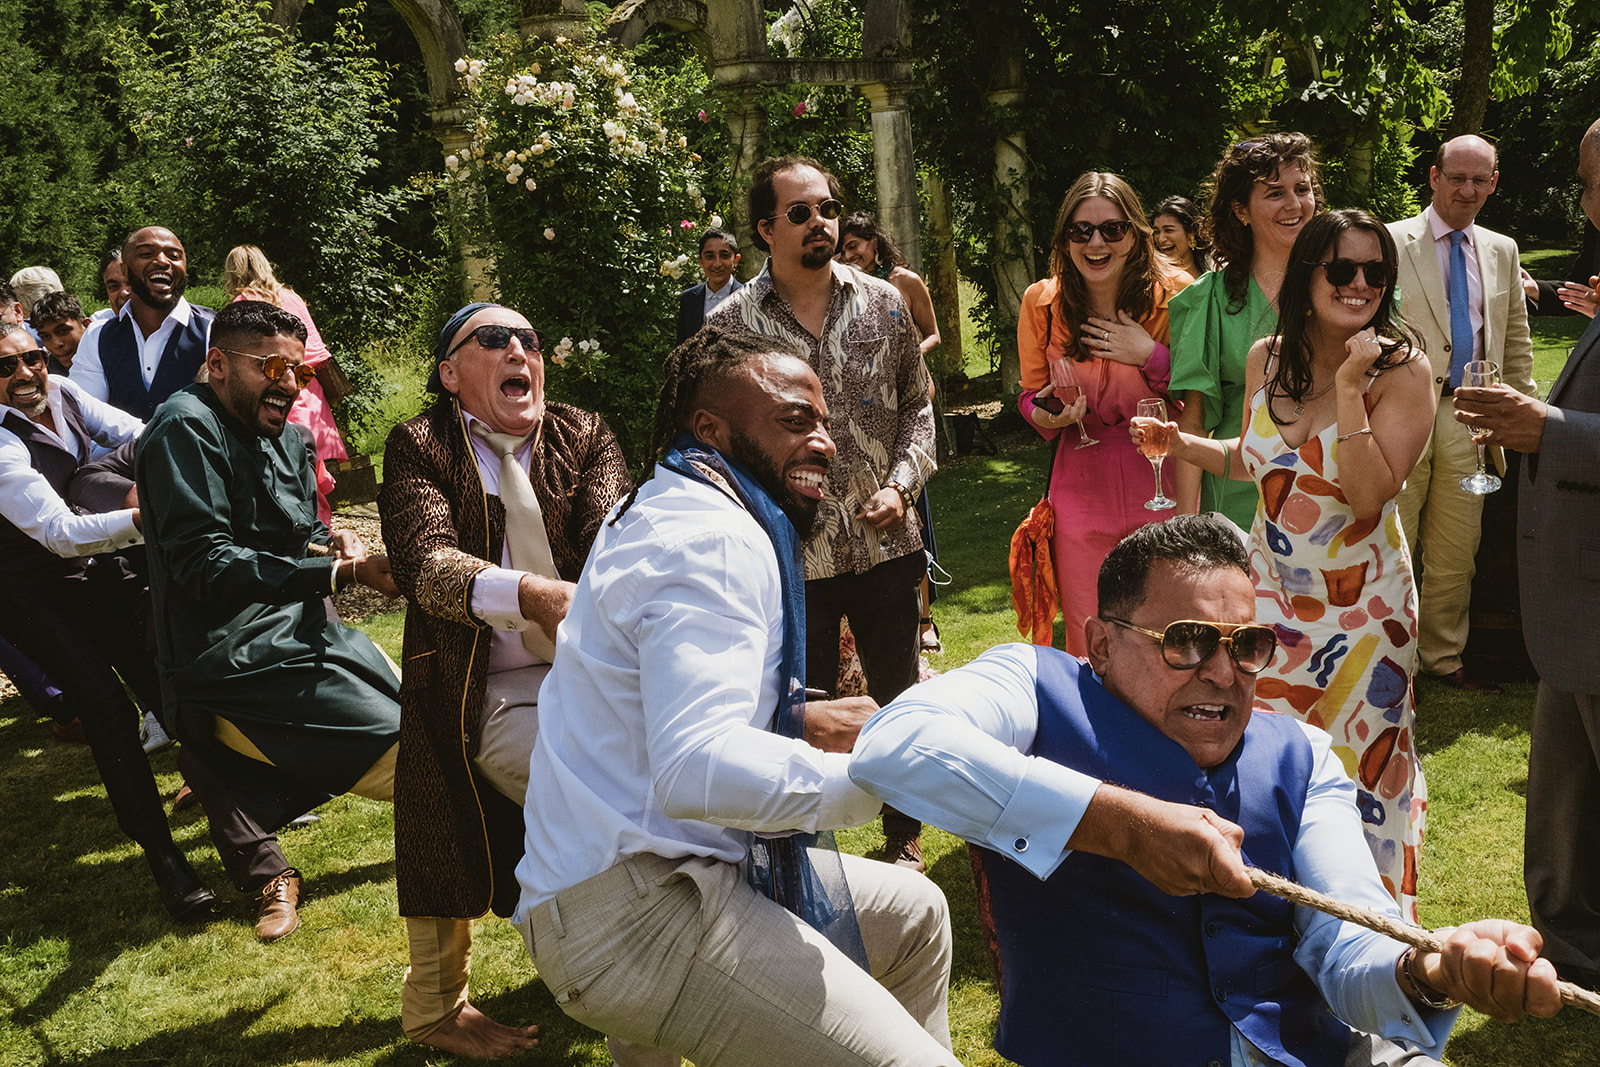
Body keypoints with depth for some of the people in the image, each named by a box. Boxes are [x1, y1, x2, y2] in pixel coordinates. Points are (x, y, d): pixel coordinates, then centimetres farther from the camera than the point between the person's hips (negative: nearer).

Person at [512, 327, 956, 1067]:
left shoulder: (675, 513, 18)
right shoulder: (711, 540, -18)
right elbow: (697, 768, -33)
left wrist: (795, 721, 14)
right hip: (631, 911, -11)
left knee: (915, 913, 21)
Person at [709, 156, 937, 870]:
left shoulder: (885, 304, 3)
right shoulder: (729, 325, -4)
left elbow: (917, 404, 10)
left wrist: (902, 484, -4)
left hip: (886, 543, 2)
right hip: (793, 555, -2)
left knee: (899, 698, 15)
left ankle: (905, 837, 34)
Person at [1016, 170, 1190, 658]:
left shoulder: (1173, 296, -5)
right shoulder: (1042, 302, 1)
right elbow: (1030, 393, 14)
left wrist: (1152, 357, -17)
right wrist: (1042, 414, -8)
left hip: (1162, 487, -1)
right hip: (1081, 488, 2)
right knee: (1088, 652, 7)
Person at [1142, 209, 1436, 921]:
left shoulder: (1402, 370, -13)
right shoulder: (1266, 359, -1)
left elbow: (1369, 494, -23)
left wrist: (1349, 387, -26)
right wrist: (1180, 443, 2)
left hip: (1362, 600, -3)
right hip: (1273, 589, 4)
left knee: (1358, 764, 9)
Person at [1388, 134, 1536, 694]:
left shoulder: (1502, 251, 14)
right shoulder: (1390, 243, -1)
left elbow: (1516, 342, 19)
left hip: (1469, 419, 4)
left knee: (1455, 554, 10)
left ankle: (1443, 658, 24)